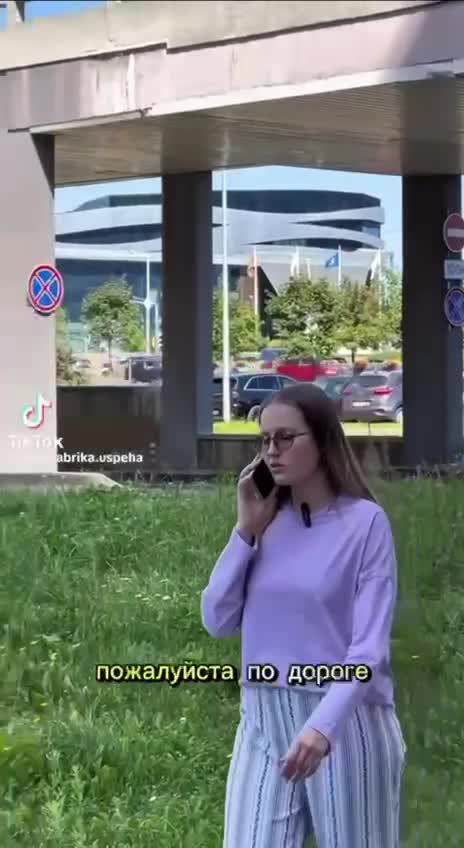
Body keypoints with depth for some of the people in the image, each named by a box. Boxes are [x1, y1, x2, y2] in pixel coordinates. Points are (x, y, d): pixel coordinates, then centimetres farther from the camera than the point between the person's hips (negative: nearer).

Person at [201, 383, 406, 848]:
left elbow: (369, 647, -14)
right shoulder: (267, 521, 7)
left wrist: (323, 726, -28)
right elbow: (217, 621, 4)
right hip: (263, 722, 4)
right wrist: (246, 529, -4)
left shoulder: (364, 522, -8)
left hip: (345, 721, -4)